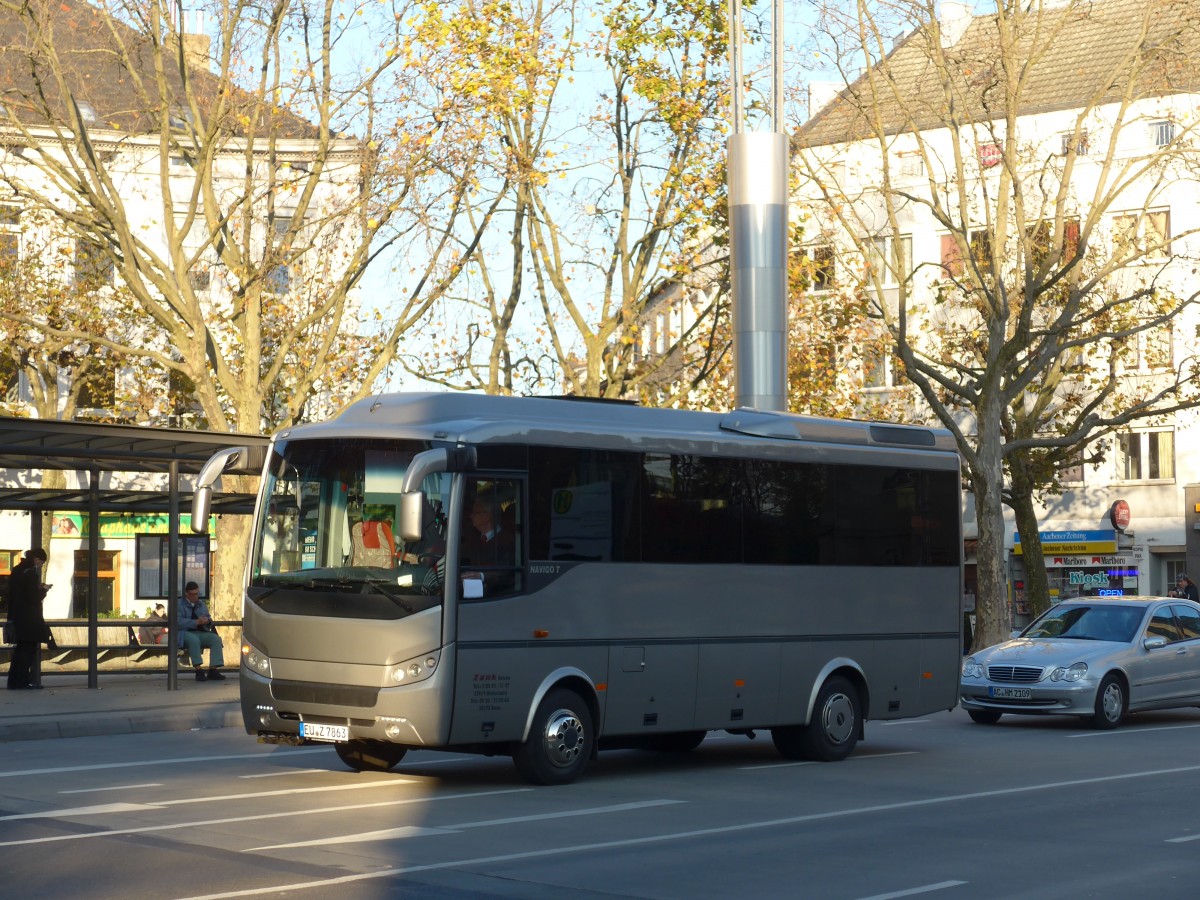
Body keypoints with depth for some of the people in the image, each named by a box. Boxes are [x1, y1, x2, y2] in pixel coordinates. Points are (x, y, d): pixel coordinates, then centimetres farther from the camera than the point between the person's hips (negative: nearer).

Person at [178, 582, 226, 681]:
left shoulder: (201, 604, 23)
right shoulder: (179, 604, 3)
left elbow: (209, 619, 21)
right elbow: (179, 622, -13)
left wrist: (207, 620, -5)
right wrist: (196, 622, -20)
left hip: (201, 633, 6)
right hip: (185, 633, -6)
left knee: (216, 638, -21)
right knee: (194, 639, -39)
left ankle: (213, 670, -27)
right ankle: (198, 670, -40)